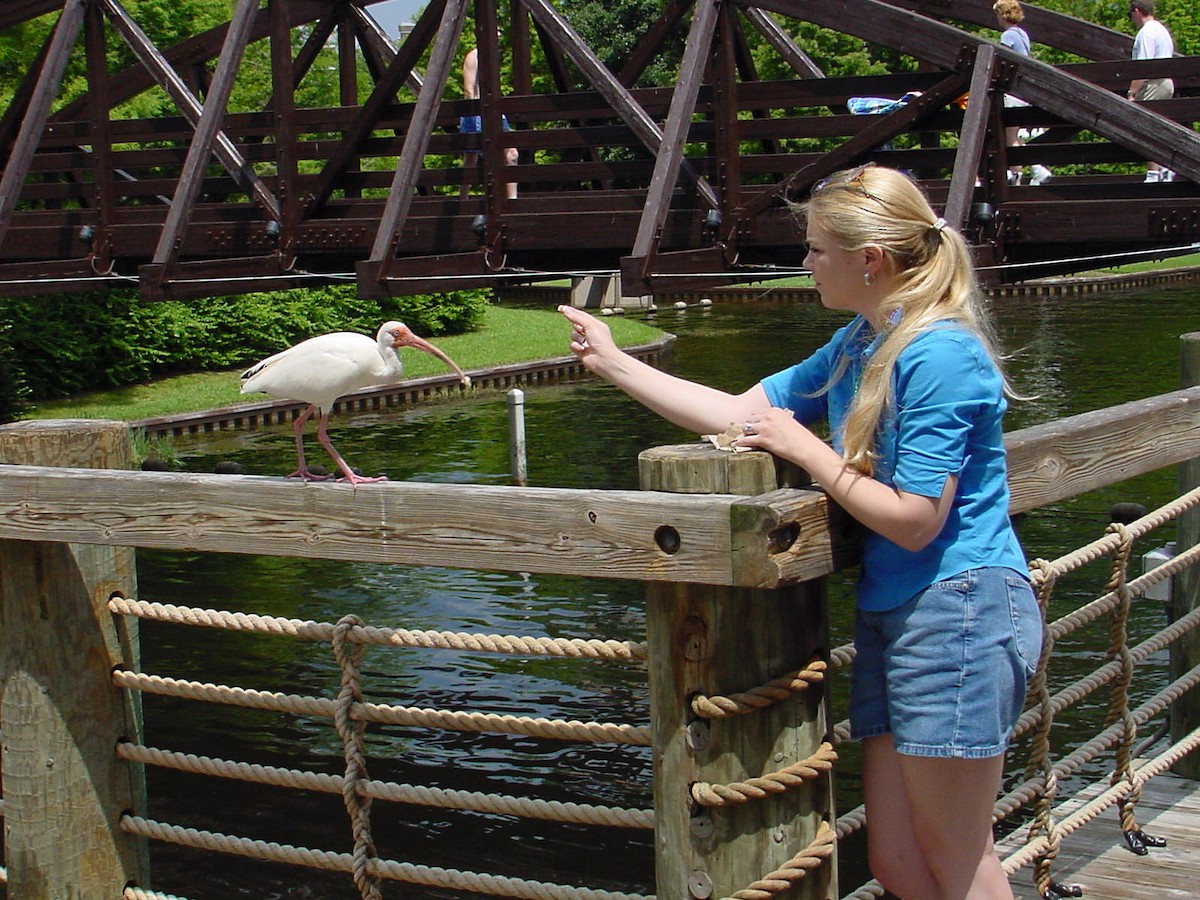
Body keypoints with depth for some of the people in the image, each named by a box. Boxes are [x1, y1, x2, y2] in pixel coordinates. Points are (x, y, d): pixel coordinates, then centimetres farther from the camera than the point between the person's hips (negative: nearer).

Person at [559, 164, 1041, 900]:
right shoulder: (856, 348, 12)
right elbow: (741, 412, 18)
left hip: (959, 610, -9)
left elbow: (913, 521, -19)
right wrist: (615, 363, 19)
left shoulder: (939, 355, -17)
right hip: (891, 613, 9)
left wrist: (805, 448, -10)